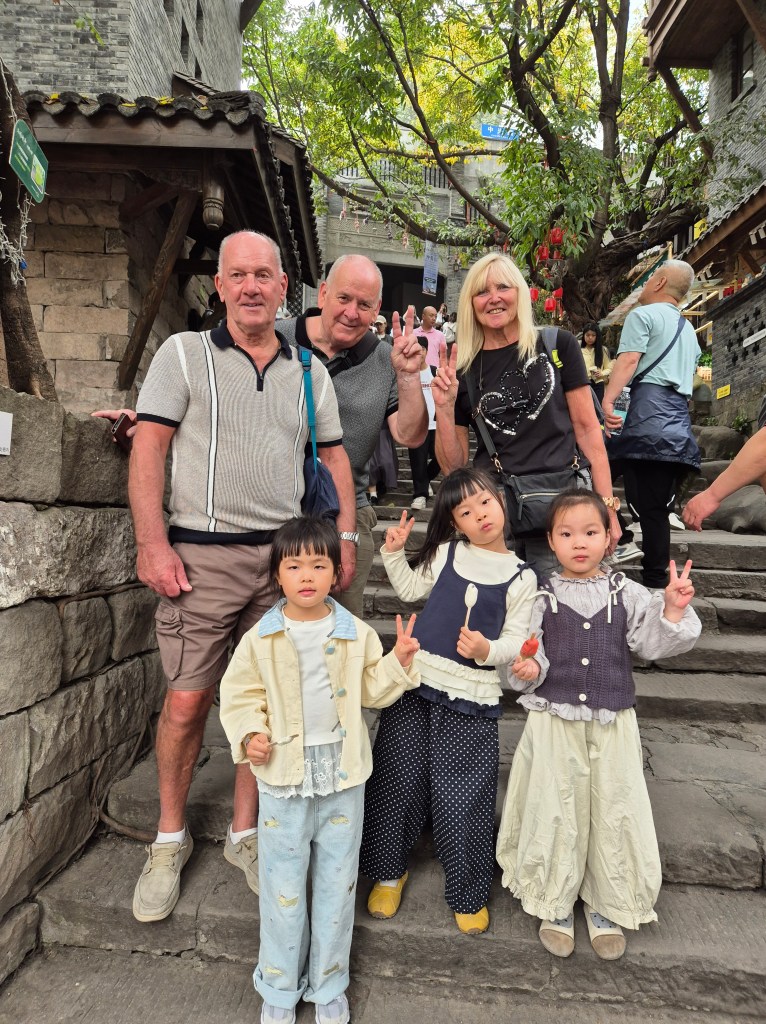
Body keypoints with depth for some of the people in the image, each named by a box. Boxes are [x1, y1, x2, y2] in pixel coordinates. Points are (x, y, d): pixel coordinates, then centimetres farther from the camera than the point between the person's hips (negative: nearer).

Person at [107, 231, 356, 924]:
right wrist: (154, 544, -12)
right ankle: (171, 839, 25)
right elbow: (149, 450, -3)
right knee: (187, 702, 1)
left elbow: (335, 457, 14)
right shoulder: (184, 354, 4)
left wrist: (343, 542, 5)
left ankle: (244, 833, 28)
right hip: (203, 555, -2)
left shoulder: (309, 371, 13)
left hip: (286, 556, 3)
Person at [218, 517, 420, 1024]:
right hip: (284, 776, -1)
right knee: (283, 884, 13)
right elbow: (241, 695, 1)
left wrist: (399, 661, -11)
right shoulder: (261, 639, -7)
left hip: (342, 775, 1)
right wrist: (249, 735, -15)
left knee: (337, 882, 16)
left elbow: (373, 690, 5)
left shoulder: (356, 634, -4)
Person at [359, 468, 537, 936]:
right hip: (418, 679, 3)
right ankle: (389, 870, 37)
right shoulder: (446, 552, 5)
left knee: (463, 799, 4)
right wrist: (394, 552, 4)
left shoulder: (521, 577, -1)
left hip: (472, 696, -2)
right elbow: (412, 589, 16)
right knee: (399, 782, 12)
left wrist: (487, 649, -21)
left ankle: (469, 895, 29)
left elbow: (517, 641, -2)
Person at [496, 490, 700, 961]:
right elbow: (525, 654, -1)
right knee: (556, 812, 9)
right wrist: (527, 668, -22)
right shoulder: (542, 597, -3)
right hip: (554, 722, -1)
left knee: (614, 812, 11)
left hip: (612, 724, 1)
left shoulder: (627, 594, 1)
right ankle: (556, 906, 32)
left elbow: (655, 644, -4)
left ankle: (607, 908, 35)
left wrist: (674, 608, -18)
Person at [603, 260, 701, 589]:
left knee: (646, 505, -7)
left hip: (649, 414, -8)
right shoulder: (688, 329, 29)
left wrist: (607, 401, -20)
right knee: (658, 508, 9)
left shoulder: (642, 315, 4)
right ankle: (658, 578, 10)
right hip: (679, 425, 8)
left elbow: (629, 360, -12)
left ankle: (654, 582, -7)